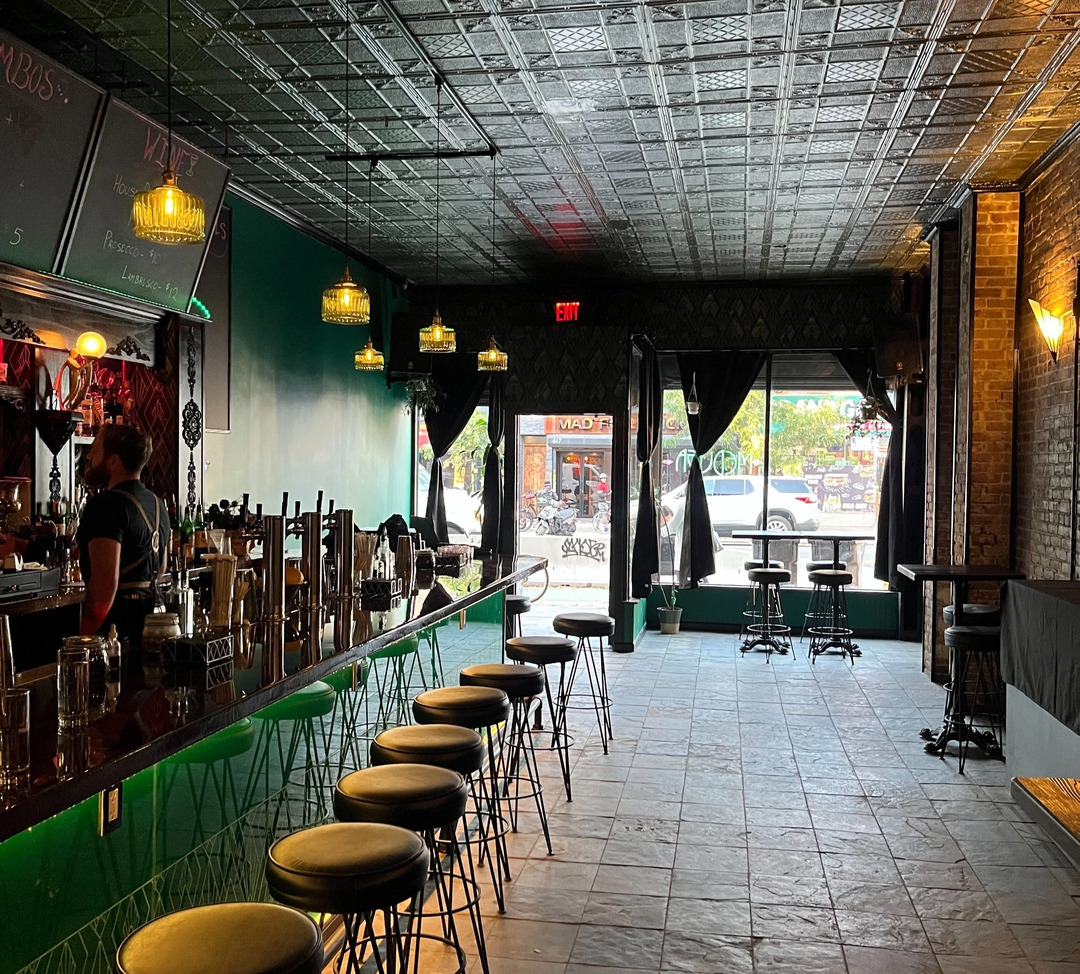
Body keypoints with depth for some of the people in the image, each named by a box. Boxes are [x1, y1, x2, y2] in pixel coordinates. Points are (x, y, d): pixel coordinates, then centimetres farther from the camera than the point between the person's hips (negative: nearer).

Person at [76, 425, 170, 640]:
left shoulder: (106, 505, -15)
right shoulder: (157, 504, 13)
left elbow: (105, 581, -22)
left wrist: (85, 638, -18)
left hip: (115, 622, -9)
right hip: (147, 616, 9)